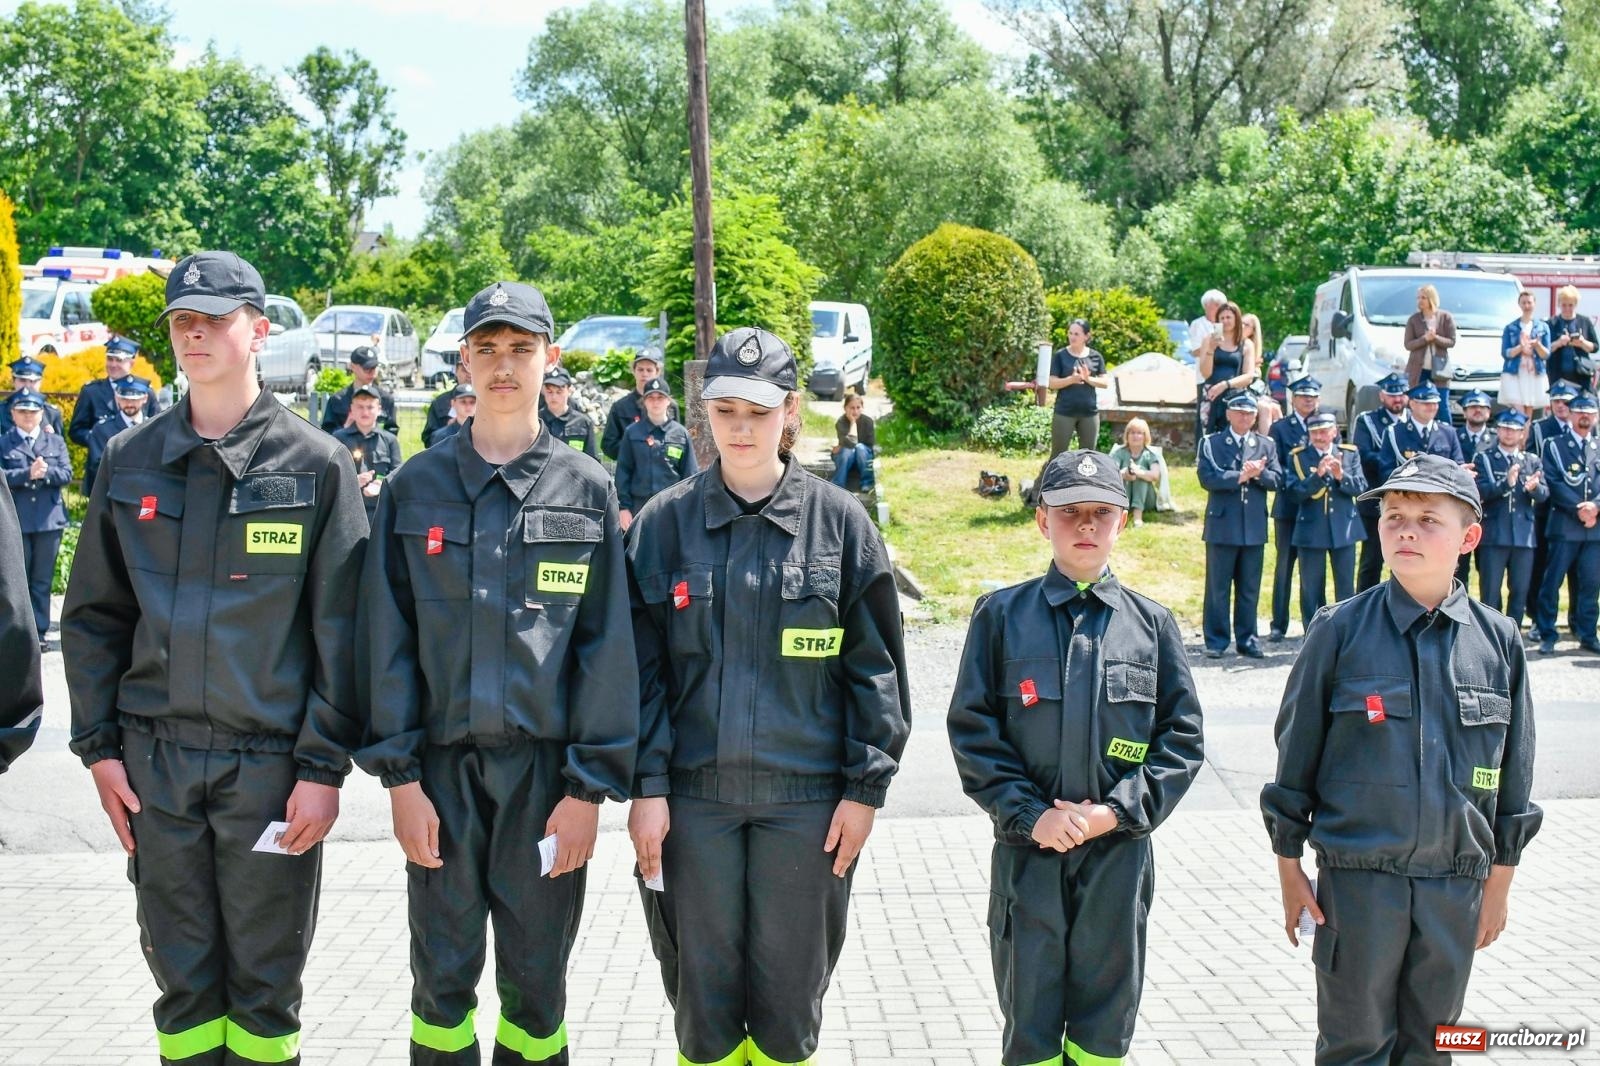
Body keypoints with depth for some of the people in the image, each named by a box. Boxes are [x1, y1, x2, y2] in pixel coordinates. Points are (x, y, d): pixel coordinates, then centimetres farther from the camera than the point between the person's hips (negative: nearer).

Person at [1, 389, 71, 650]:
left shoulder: (56, 442, 11)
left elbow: (66, 474, -1)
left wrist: (46, 472, -19)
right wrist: (28, 474, -22)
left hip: (49, 519, 2)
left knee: (42, 580, 5)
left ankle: (39, 632, 11)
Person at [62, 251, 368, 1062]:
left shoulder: (314, 464, -2)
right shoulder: (130, 462, 7)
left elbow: (340, 628, -4)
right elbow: (92, 615, 11)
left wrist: (324, 766, -8)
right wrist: (98, 745, 3)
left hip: (270, 760, -3)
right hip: (154, 759, 3)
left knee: (266, 980, 8)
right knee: (181, 974, 11)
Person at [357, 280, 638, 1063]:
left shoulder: (585, 489, 2)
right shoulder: (416, 488, 4)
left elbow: (607, 645, -1)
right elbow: (387, 638, 2)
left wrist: (590, 787, -6)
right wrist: (399, 775, -4)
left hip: (545, 765, 0)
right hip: (443, 765, 1)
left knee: (536, 977, 9)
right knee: (442, 974, 8)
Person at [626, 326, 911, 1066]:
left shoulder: (839, 521, -1)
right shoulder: (664, 523, 1)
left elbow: (874, 665, 1)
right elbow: (642, 667, 1)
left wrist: (866, 787, -3)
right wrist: (646, 786, -4)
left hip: (806, 796, 0)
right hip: (695, 792, 1)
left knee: (791, 990, 10)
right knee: (702, 992, 9)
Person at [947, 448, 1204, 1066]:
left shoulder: (1151, 622, 5)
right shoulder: (1002, 615, 1)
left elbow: (1182, 736, 2)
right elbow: (971, 729, -2)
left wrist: (1117, 811, -10)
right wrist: (1030, 813, -12)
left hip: (1119, 852, 1)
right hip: (1027, 850, -1)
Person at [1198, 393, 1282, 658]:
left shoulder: (1266, 445, 13)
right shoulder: (1211, 444, 3)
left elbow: (1277, 480, 4)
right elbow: (1207, 478, -10)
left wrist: (1258, 473, -14)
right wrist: (1241, 476, -16)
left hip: (1254, 527, 3)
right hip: (1222, 525, -3)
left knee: (1250, 588, 8)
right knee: (1218, 587, 1)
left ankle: (1246, 639, 16)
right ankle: (1216, 641, 7)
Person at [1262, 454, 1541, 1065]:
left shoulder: (1498, 642, 0)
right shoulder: (1340, 631, -7)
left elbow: (1513, 774, 8)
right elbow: (1296, 753, -1)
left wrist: (1498, 885, 10)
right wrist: (1289, 868, 0)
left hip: (1457, 884, 3)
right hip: (1357, 879, -2)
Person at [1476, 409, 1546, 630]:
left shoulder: (1533, 461, 14)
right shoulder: (1484, 458, 5)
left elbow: (1544, 494, 2)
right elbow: (1480, 491, -9)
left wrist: (1534, 487, -20)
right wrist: (1506, 483, -25)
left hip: (1524, 535, 3)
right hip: (1494, 535, -3)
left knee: (1520, 592, 7)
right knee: (1490, 593, -2)